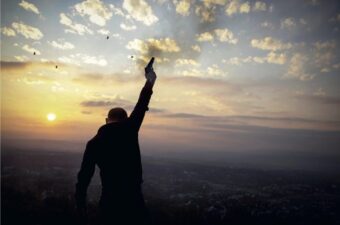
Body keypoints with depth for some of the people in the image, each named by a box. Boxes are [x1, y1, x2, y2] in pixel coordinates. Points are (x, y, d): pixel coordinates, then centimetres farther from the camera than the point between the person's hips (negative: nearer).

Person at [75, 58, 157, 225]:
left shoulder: (93, 143, 1)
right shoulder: (129, 130, -5)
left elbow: (84, 177, 0)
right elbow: (141, 105, 6)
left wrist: (80, 205, 9)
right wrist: (150, 81, 17)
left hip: (109, 201, 2)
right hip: (133, 199, -2)